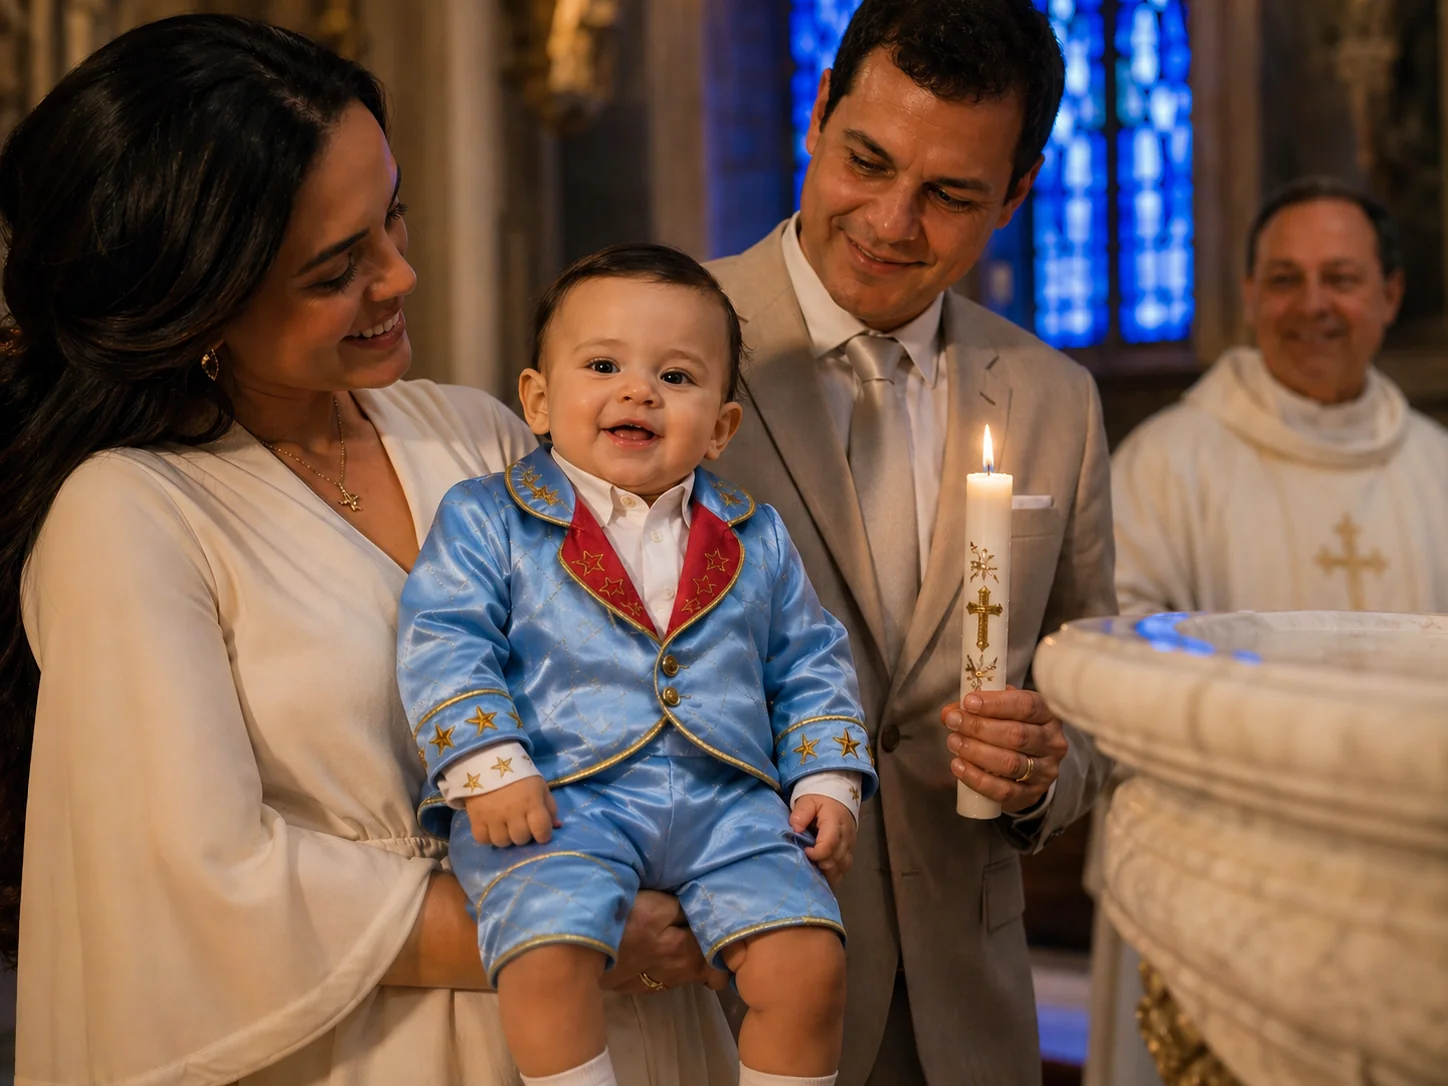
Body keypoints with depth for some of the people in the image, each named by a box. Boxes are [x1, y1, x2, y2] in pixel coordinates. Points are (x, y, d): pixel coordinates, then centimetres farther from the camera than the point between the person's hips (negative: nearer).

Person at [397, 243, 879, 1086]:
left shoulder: (757, 538, 17)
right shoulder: (489, 519, 7)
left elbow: (810, 664, 21)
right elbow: (444, 643, -1)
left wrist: (828, 779, 8)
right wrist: (488, 767, -14)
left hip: (727, 803, 3)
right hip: (560, 800, -2)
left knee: (810, 961, -16)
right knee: (548, 958, -29)